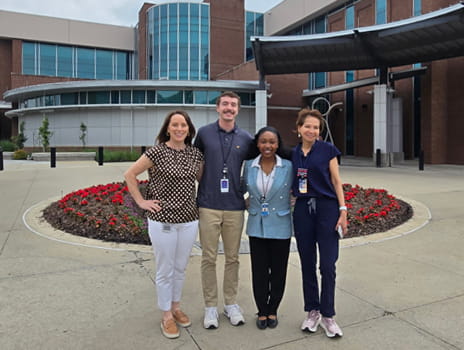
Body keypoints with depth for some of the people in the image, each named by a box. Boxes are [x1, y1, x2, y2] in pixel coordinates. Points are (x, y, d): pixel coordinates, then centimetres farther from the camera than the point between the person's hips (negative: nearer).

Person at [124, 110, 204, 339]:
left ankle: (176, 307, 38)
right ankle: (166, 316, 26)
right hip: (162, 220, -4)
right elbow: (129, 175, -4)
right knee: (165, 271, 8)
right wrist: (141, 202, -7)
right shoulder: (157, 152, -10)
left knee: (180, 268, 18)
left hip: (189, 220, 4)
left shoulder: (196, 154, 3)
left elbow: (202, 179, 19)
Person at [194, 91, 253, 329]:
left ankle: (231, 303, 27)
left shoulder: (246, 138, 4)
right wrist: (200, 189, 8)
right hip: (208, 206, -1)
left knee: (232, 258, 11)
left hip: (235, 207, 2)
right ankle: (210, 306, 20)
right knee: (209, 258, 6)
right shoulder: (204, 133, 1)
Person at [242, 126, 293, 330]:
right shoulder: (249, 166, 0)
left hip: (280, 227, -1)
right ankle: (262, 311, 27)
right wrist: (250, 206, 4)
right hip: (256, 226, 1)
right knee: (259, 271, 8)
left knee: (278, 271, 10)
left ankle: (272, 310, 30)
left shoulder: (288, 167, -6)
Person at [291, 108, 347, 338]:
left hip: (327, 208, -3)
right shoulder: (292, 154, 8)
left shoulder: (327, 150, 0)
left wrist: (343, 211, -6)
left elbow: (336, 181, 0)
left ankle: (327, 315, 14)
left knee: (327, 265, -2)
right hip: (302, 210, 3)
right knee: (307, 264, 9)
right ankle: (312, 312, 24)